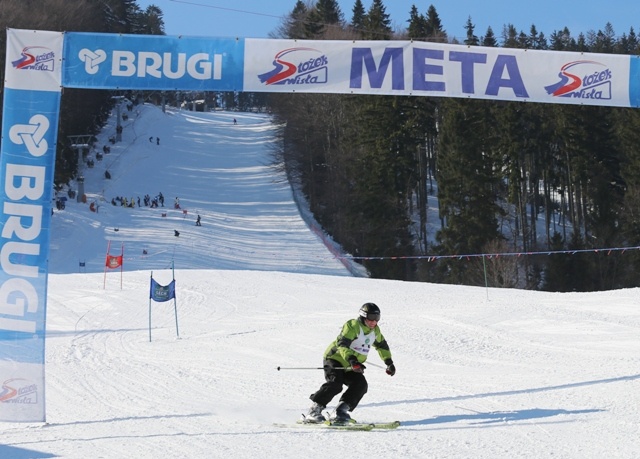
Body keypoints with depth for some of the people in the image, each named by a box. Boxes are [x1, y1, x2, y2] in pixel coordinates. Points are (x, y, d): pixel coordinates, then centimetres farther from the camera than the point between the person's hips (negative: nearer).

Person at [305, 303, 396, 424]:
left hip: (352, 367, 7)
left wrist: (389, 362, 22)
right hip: (335, 359, -7)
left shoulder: (375, 330, 6)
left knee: (361, 385, -17)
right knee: (335, 384, -28)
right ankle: (314, 410, -21)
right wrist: (352, 359, -48)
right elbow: (342, 344, -33)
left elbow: (382, 346, 26)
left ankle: (340, 412, -16)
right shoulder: (352, 326, -19)